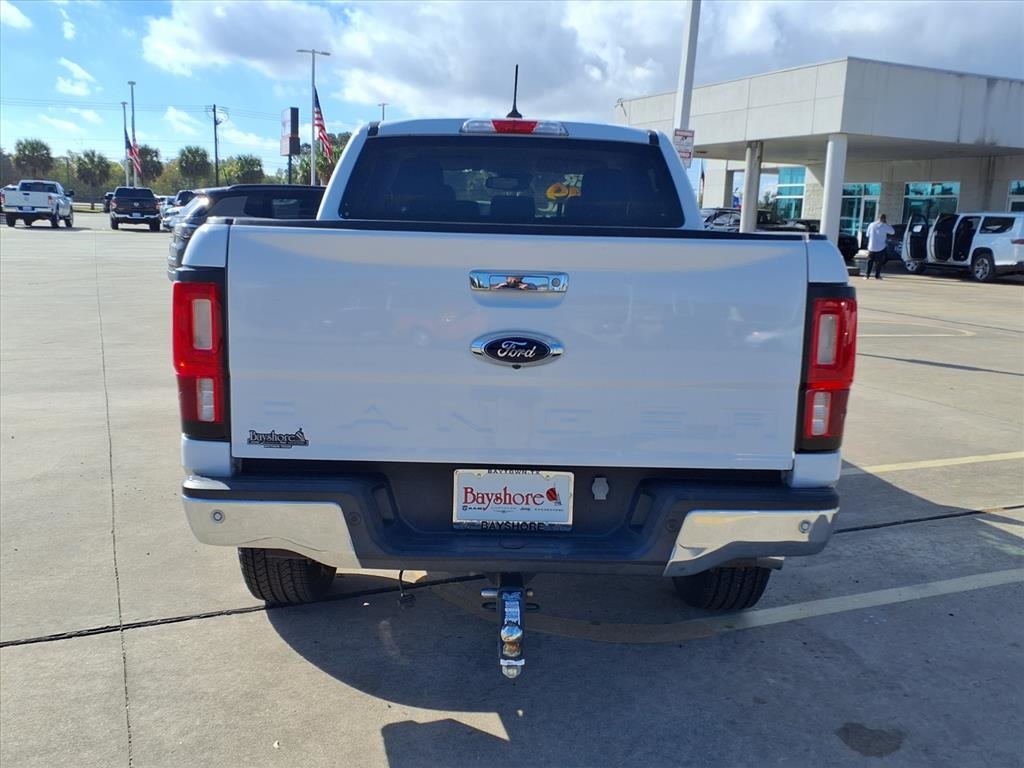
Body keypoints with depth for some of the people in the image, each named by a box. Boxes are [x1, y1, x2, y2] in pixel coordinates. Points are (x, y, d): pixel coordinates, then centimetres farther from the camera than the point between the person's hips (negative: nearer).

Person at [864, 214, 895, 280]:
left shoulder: (871, 225, 2)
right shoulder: (885, 226, -8)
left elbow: (868, 235, 10)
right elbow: (893, 232, 4)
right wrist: (887, 224, 8)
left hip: (871, 247, 3)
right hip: (880, 248, -3)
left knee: (870, 261, 9)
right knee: (879, 262, 5)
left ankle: (866, 275, 5)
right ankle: (877, 275, 5)